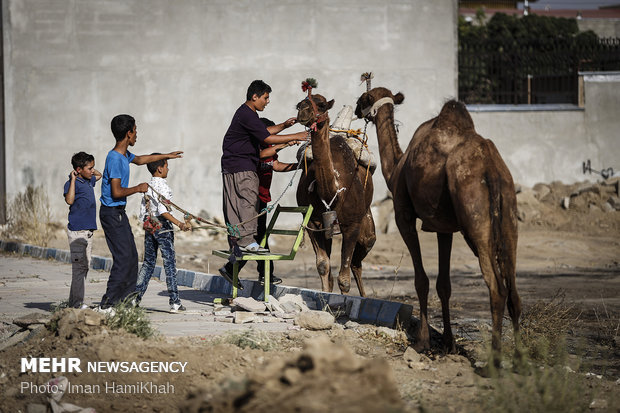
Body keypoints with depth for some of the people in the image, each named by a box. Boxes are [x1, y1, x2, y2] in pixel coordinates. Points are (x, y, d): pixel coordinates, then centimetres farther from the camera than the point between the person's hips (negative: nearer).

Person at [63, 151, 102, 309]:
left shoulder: (89, 181, 14)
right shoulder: (72, 183, -11)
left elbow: (99, 175, 36)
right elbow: (70, 200, -30)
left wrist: (89, 167, 19)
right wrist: (73, 179, -28)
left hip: (88, 230, 9)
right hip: (77, 231, -9)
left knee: (85, 266, 11)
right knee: (79, 266, -10)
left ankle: (75, 302, 16)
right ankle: (77, 303, -9)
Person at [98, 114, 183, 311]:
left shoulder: (124, 154, 11)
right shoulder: (114, 158, -20)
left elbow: (139, 159, 35)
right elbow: (116, 192, -25)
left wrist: (167, 156, 43)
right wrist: (138, 188, -10)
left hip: (119, 213, 10)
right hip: (112, 212, -10)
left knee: (131, 256, 12)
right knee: (123, 258, -12)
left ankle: (128, 298, 18)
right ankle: (107, 305, -12)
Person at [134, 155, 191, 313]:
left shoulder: (148, 187, 11)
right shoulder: (162, 186, -13)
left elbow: (142, 212, 12)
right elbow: (163, 211, -24)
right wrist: (180, 224, -30)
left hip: (149, 227, 7)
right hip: (162, 226, -7)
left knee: (148, 262, 14)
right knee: (169, 263, -4)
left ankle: (135, 296, 11)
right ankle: (174, 302, -5)